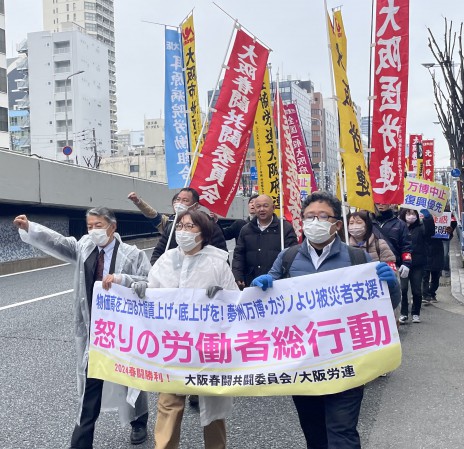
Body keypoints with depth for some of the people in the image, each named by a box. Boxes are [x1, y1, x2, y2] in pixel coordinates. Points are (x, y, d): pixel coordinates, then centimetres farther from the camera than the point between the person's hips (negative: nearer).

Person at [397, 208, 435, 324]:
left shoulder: (420, 228, 6)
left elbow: (430, 231, -15)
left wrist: (427, 216, -28)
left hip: (418, 264, 2)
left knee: (417, 290, 7)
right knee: (402, 289, -6)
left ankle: (416, 313, 21)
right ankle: (404, 314, 4)